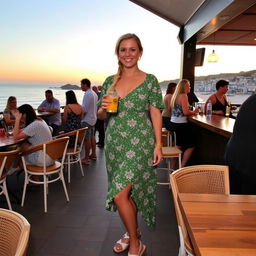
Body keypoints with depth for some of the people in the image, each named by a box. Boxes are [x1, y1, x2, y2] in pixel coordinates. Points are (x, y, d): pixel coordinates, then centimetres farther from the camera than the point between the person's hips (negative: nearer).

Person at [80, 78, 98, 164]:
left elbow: (84, 109, -22)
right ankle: (93, 154, 27)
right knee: (92, 137, 17)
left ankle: (86, 158, 2)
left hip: (87, 120, -10)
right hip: (93, 118, 10)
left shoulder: (87, 94, -18)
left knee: (87, 139, -4)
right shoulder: (94, 93, 11)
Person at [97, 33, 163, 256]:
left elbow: (156, 114, -4)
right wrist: (104, 108, -10)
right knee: (128, 191, 16)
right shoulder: (110, 81, 9)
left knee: (120, 194, -10)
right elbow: (100, 115, 13)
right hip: (114, 143, 5)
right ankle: (133, 232, 38)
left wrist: (158, 144, -10)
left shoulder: (150, 80, -3)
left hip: (139, 143, -5)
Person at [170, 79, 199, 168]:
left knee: (179, 146, 17)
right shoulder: (183, 96, -12)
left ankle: (173, 167, 21)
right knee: (191, 146, 2)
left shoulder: (175, 95, 15)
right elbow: (185, 112, -20)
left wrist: (191, 112, 16)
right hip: (181, 124, -9)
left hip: (173, 123, 9)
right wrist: (194, 112, -2)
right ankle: (182, 167, 2)